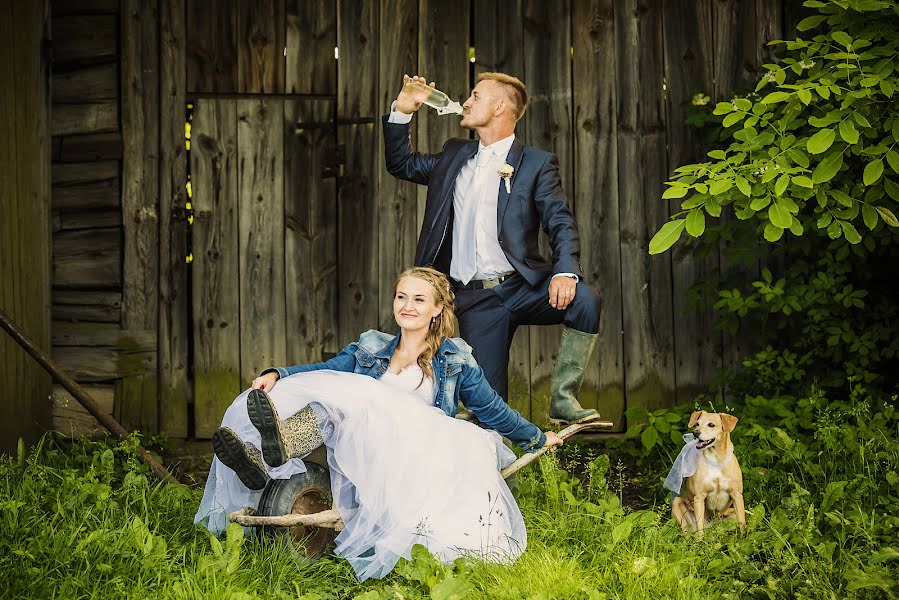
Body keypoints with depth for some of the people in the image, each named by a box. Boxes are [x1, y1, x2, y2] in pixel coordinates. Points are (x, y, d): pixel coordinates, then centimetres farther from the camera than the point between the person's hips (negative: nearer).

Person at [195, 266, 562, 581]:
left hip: (425, 461, -3)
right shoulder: (371, 349, 22)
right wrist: (277, 375, -7)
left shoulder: (455, 359, 16)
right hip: (368, 463, 3)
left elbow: (491, 408, 23)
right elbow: (324, 372, 11)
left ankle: (281, 444, -55)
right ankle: (261, 463, -51)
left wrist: (537, 439, 30)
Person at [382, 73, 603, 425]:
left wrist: (565, 272, -26)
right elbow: (400, 164, 29)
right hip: (474, 299, 4)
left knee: (584, 301, -30)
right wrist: (402, 111, 14)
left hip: (521, 286, -4)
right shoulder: (454, 156, 18)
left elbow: (561, 224, -7)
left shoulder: (536, 164, 2)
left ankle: (563, 400, -20)